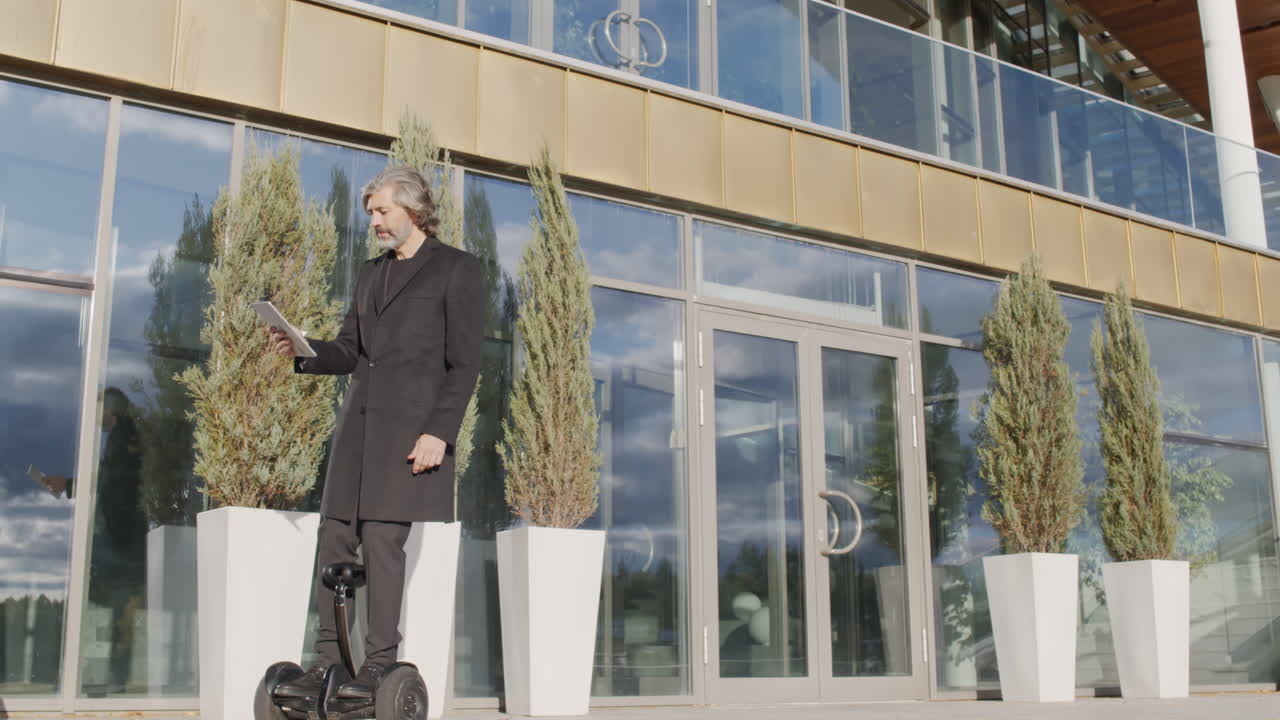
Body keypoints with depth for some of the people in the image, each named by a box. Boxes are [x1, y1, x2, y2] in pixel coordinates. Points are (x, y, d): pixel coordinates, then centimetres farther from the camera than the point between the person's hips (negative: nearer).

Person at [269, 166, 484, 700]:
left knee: (382, 538, -10)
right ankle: (329, 660, 7)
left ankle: (379, 662, -2)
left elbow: (464, 363, -6)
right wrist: (301, 350, 0)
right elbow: (348, 351, 21)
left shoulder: (456, 269, 2)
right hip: (358, 423, 7)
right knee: (334, 539, 2)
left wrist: (440, 432, -15)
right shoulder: (371, 273, 22)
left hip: (411, 427, -6)